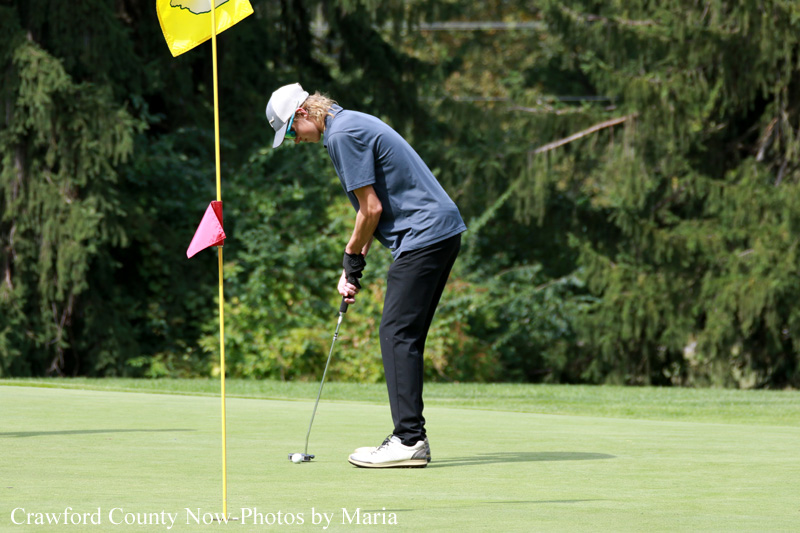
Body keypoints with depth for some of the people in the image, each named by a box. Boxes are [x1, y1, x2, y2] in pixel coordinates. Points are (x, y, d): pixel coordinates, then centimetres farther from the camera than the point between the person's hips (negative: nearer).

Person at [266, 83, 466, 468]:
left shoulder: (342, 134, -12)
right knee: (404, 337, 10)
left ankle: (409, 440, -13)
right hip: (441, 230, 10)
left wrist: (352, 257, 2)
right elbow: (375, 208, 22)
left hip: (423, 235, -10)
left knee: (397, 334, -10)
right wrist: (354, 265, 16)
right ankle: (410, 437, 10)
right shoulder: (352, 124, 20)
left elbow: (372, 208, -14)